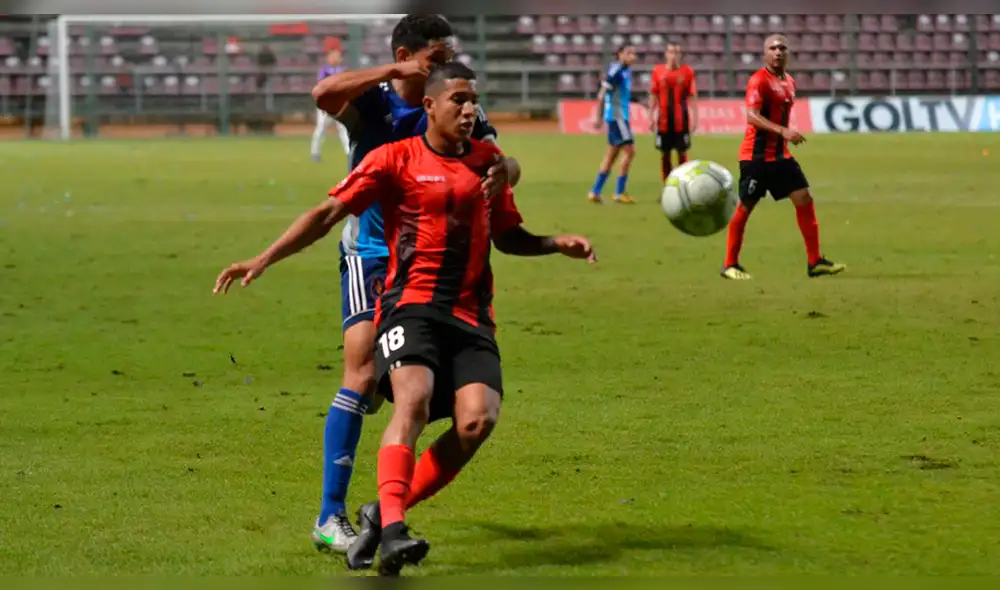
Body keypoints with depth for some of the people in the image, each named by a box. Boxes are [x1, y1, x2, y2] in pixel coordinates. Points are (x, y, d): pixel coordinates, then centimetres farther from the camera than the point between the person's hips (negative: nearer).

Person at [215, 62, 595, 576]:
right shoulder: (396, 159, 3)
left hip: (471, 314, 4)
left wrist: (557, 244, 8)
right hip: (411, 302, -4)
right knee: (413, 401, -29)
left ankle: (387, 513, -4)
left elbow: (508, 236, 27)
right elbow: (329, 212, -1)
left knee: (477, 419, -18)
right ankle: (392, 531, -36)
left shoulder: (487, 159, 16)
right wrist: (263, 260, -10)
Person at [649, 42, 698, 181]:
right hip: (664, 121, 1)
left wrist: (694, 118, -4)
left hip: (681, 121, -1)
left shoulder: (687, 72, -1)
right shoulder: (658, 71, 3)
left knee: (682, 153, 1)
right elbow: (653, 96, 8)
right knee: (664, 154, 6)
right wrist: (652, 117, 5)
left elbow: (692, 97, 1)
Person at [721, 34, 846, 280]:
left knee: (804, 200, 1)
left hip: (781, 155, 8)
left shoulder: (789, 82, 12)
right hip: (756, 155, -8)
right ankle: (730, 265, 9)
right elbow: (752, 116, -25)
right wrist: (783, 131, -34)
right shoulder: (759, 80, -13)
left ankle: (815, 262, 6)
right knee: (745, 207, -2)